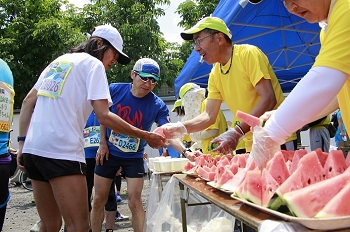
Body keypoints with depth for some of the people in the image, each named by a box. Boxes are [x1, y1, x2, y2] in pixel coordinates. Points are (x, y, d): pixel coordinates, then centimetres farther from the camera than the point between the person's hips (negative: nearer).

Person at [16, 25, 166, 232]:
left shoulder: (59, 60, 22)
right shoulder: (93, 64, 0)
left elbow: (28, 102, 18)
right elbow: (103, 116, -11)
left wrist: (23, 142, 16)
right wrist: (146, 136, -5)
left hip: (33, 148, 9)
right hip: (62, 151, -8)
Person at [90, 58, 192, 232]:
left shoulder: (157, 105, -15)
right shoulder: (114, 90, -12)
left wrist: (186, 151, -41)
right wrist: (103, 143, 0)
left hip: (134, 157, -1)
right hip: (108, 153, 2)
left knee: (135, 202, -2)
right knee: (99, 201, 9)